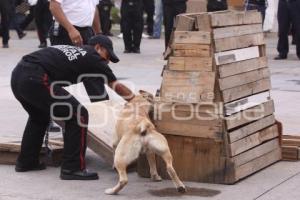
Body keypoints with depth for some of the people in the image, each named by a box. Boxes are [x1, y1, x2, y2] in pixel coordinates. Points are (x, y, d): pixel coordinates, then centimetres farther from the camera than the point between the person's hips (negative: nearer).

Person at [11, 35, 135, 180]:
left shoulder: (70, 50, 29)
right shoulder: (92, 58, 9)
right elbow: (116, 86, 15)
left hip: (17, 74, 9)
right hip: (35, 79, -9)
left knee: (39, 116, 33)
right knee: (79, 114, 0)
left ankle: (26, 162, 38)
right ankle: (72, 168, 3)